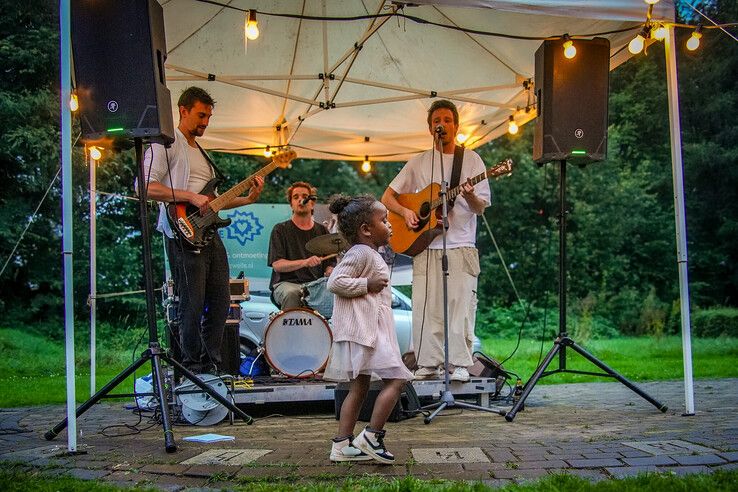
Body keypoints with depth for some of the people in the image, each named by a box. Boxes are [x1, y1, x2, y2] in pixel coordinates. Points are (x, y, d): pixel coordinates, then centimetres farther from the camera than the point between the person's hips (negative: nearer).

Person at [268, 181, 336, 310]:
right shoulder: (281, 230, 5)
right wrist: (305, 262, -23)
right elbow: (277, 265, -7)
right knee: (291, 293, -37)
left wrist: (329, 271, -11)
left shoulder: (322, 231, 16)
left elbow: (330, 265, 15)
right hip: (286, 283, -2)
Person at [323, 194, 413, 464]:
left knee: (359, 387, 11)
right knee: (395, 379, -11)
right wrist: (367, 285, -17)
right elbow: (335, 282, -21)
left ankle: (342, 445, 12)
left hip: (371, 328, 11)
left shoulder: (369, 255, 20)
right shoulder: (361, 254, -12)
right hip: (364, 329, -11)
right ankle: (371, 437, -8)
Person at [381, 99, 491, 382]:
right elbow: (387, 197, 14)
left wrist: (470, 196, -20)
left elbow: (481, 208, 3)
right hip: (425, 246, 2)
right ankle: (429, 365, 6)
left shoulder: (471, 160, 8)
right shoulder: (419, 163, 13)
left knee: (460, 306, -6)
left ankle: (460, 365, 0)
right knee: (425, 308, -1)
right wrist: (405, 211, -5)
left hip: (461, 246, -2)